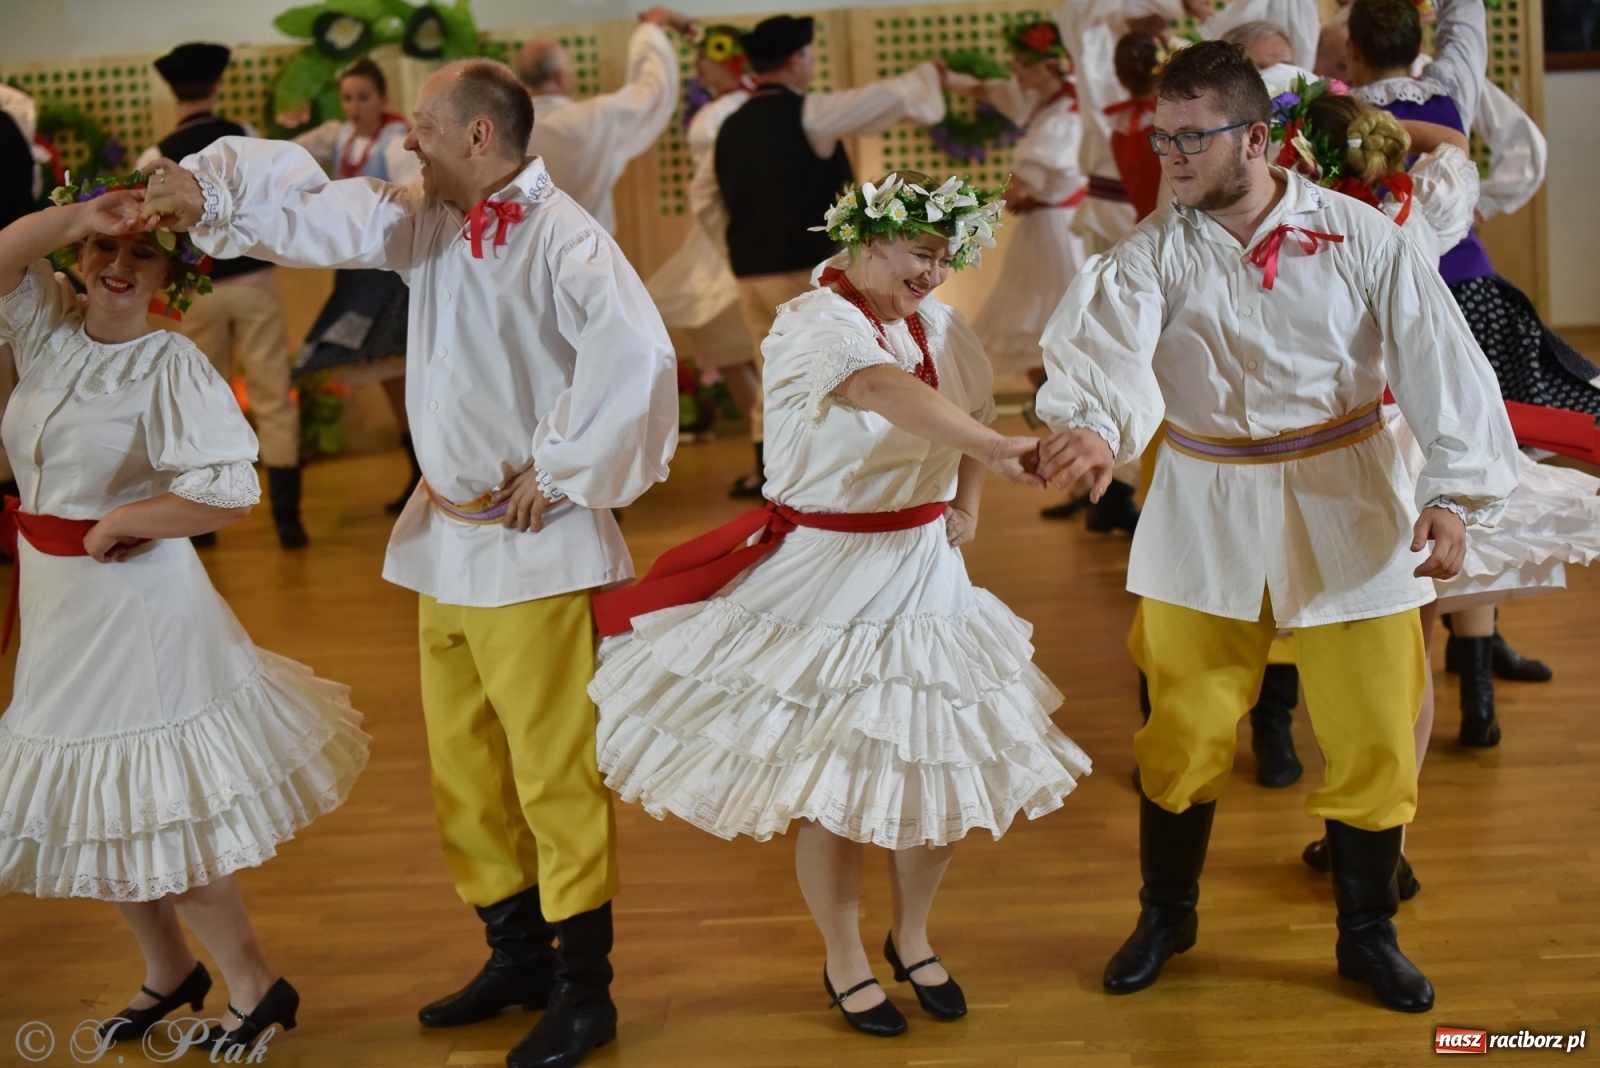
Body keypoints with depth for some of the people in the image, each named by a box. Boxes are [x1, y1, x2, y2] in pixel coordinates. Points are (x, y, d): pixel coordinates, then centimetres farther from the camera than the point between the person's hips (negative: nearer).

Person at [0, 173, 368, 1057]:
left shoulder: (171, 366, -16)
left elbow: (230, 493, -23)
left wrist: (118, 524, -14)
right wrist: (78, 215, -22)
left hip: (135, 601, -7)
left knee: (157, 812, 0)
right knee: (95, 807, 16)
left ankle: (255, 986, 17)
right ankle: (168, 969, 36)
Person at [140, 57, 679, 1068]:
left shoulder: (562, 237, -17)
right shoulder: (425, 220, 9)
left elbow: (634, 350, -31)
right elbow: (311, 211, 14)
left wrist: (558, 467, -21)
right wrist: (201, 190, -2)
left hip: (531, 548, -9)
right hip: (445, 537, 9)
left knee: (556, 767, -2)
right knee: (462, 765, 16)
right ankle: (518, 956, 32)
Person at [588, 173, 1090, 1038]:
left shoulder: (940, 326, 3)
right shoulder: (812, 326, -19)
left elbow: (971, 412, 23)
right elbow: (886, 392, -40)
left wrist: (967, 502, 7)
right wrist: (996, 450, -53)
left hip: (924, 577, 6)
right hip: (826, 584, -6)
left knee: (937, 768, 9)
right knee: (831, 781, 3)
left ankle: (912, 940, 34)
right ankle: (845, 963, 25)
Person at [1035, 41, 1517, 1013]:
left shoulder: (1360, 238, -8)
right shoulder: (1155, 251, -7)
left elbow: (1444, 364, -10)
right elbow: (1109, 343, -27)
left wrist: (1455, 492, -22)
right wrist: (1095, 425, -48)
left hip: (1347, 512, 0)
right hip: (1206, 517, 1)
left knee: (1372, 734, 6)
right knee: (1186, 730, 10)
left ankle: (1369, 933, 27)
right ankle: (1166, 914, 34)